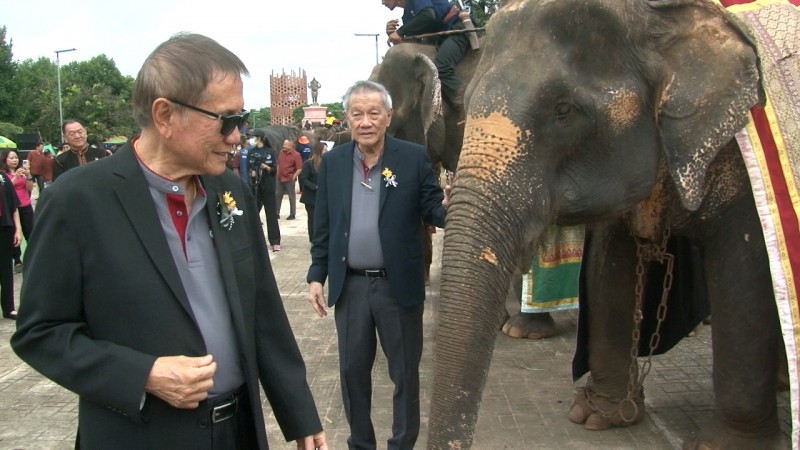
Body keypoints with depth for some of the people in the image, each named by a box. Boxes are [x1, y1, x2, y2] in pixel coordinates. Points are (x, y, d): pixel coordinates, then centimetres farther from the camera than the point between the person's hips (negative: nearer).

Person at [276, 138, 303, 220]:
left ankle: (292, 214, 12)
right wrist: (277, 174, 13)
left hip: (290, 179, -6)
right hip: (280, 178, 6)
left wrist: (294, 177, -16)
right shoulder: (281, 152, 6)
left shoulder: (296, 155, -12)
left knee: (292, 197, 4)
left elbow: (299, 168, -13)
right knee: (277, 195, 11)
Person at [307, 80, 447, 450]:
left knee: (405, 372, 10)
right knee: (353, 370, 14)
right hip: (349, 286, 3)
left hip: (399, 284, -2)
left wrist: (447, 207, -29)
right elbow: (323, 225, 6)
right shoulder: (333, 161, 3)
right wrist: (316, 275, 4)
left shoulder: (414, 158, -5)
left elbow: (433, 211, -6)